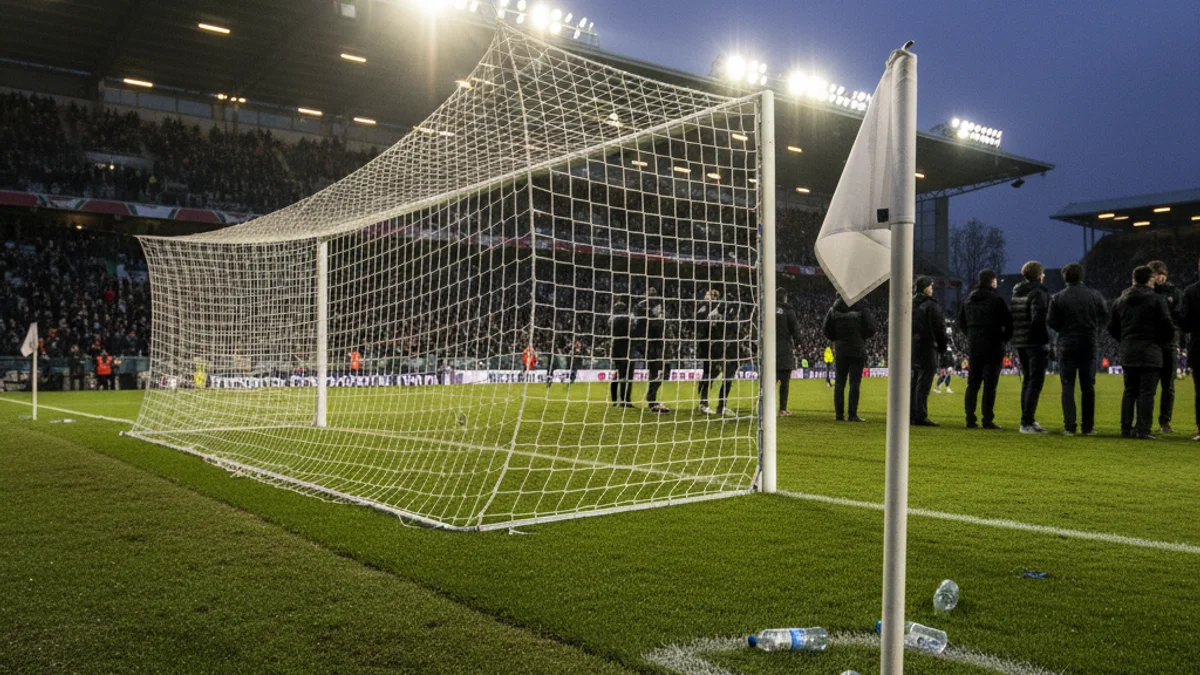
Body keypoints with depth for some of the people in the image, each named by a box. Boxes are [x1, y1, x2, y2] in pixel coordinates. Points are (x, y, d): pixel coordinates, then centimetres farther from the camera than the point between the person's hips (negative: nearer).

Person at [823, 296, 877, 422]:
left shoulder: (834, 310, 2)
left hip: (840, 351, 2)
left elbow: (826, 330, 1)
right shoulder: (861, 310, -5)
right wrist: (861, 337, 10)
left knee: (839, 382, 7)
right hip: (857, 351, -2)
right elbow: (871, 329, -8)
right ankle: (852, 415, -5)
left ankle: (839, 414, 7)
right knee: (855, 382, -1)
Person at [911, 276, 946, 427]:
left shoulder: (910, 304, 12)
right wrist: (942, 346, 0)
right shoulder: (931, 305, -11)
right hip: (927, 347, -8)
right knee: (924, 383, -7)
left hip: (912, 346, 8)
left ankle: (912, 414, 16)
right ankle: (920, 416, -8)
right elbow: (939, 328, -11)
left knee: (915, 380, 13)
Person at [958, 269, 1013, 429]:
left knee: (972, 383, 9)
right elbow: (1008, 322, -11)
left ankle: (970, 419, 7)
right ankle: (988, 419, -4)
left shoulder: (969, 299, 9)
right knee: (990, 384, -3)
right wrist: (1005, 337, 4)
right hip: (993, 345, -5)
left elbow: (961, 320, 14)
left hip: (973, 346, 5)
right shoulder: (996, 299, -9)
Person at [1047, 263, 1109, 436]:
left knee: (1068, 386, 3)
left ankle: (1069, 426, -3)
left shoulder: (1058, 298, -6)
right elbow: (1105, 319, 3)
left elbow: (1051, 321, -6)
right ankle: (1088, 426, 12)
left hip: (1067, 345, -2)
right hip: (1089, 345, 2)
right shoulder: (1095, 296, 0)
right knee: (1088, 386, 10)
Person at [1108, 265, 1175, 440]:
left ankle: (1126, 428, 9)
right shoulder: (1157, 300, -6)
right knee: (1147, 392, -3)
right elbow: (1168, 327, -10)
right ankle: (1143, 430, -6)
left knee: (1130, 391, 11)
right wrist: (1162, 341, 6)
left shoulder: (1120, 301, 10)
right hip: (1150, 353, -5)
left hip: (1128, 353, 5)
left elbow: (1112, 327, 12)